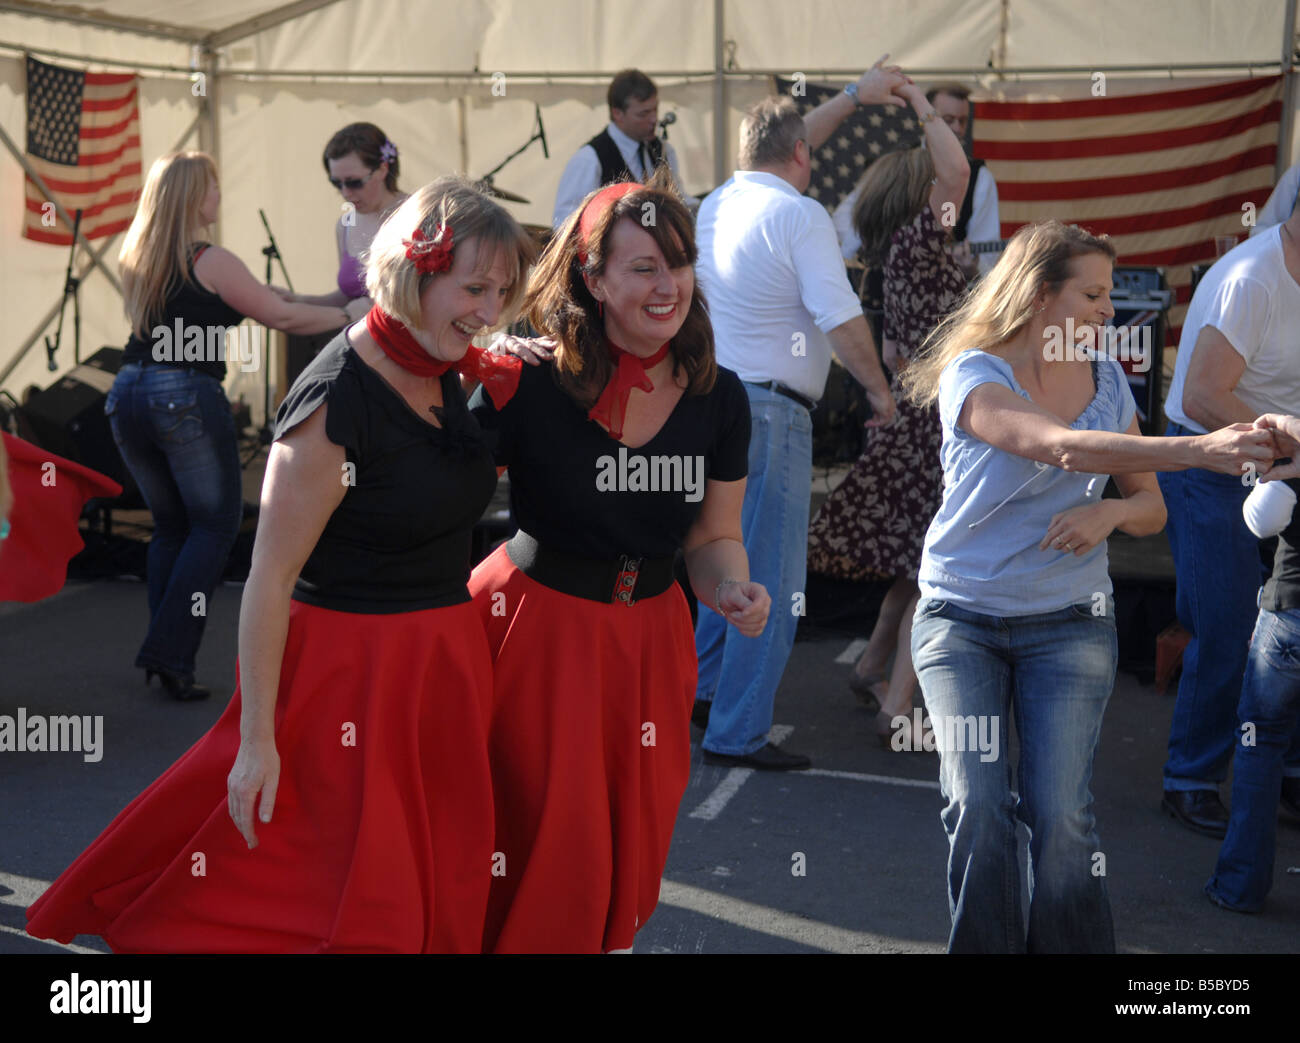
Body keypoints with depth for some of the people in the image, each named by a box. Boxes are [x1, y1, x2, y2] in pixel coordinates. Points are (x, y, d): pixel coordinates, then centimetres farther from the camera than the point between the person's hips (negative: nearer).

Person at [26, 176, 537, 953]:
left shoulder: (446, 370, 3)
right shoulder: (336, 401, -22)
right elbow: (269, 579, -20)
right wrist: (258, 739, -19)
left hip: (443, 665, 8)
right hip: (351, 675, -8)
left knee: (441, 895, 17)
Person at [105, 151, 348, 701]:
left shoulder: (136, 259, 13)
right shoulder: (210, 262, -9)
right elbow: (282, 316, -4)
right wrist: (346, 316, 11)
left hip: (128, 396, 7)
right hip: (187, 398, -7)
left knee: (170, 526, 16)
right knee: (215, 525, 4)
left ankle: (164, 654, 14)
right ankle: (170, 654, -5)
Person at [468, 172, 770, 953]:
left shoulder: (717, 397, -2)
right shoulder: (533, 383, -16)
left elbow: (714, 536, 7)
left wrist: (733, 590, -11)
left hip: (651, 631, 5)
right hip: (539, 624, -4)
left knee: (636, 839, 16)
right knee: (553, 841, 1)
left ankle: (613, 940, 40)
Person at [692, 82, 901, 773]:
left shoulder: (717, 204, 10)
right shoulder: (800, 215, -13)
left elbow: (775, 147, 28)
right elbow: (841, 319, -17)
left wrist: (852, 98, 35)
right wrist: (879, 387, -2)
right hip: (768, 409, -8)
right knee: (771, 579, -2)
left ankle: (698, 686, 30)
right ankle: (737, 734, 2)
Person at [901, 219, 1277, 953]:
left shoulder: (1107, 380, 5)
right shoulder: (974, 376, -12)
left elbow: (1151, 510, 10)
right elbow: (1064, 447, -31)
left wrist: (1109, 512, -15)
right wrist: (1199, 449, -41)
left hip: (1068, 622, 3)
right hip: (961, 617, -2)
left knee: (1061, 815, -9)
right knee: (977, 805, -11)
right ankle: (983, 946, 9)